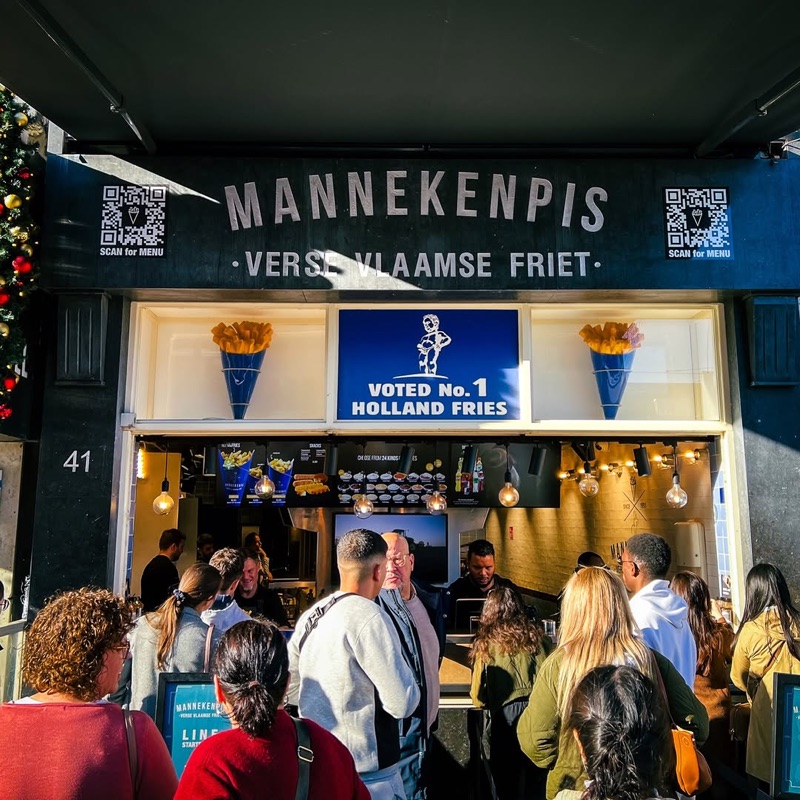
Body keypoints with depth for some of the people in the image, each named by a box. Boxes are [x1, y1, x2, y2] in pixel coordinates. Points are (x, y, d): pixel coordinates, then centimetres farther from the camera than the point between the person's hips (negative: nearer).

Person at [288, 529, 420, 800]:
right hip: (368, 776, -7)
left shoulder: (310, 617, 3)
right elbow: (403, 703, -20)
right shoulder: (368, 617, -21)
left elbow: (290, 690, 14)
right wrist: (402, 668, -2)